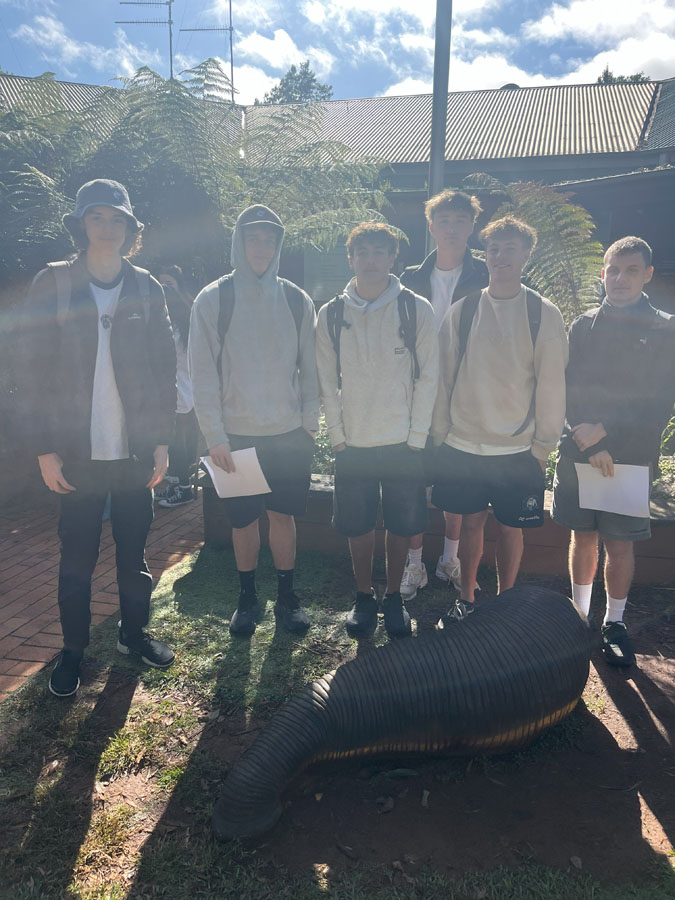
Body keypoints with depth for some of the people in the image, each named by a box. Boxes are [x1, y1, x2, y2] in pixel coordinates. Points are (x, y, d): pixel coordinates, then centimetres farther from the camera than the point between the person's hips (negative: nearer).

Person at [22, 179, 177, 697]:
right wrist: (45, 447, -7)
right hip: (77, 451, -1)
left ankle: (135, 633, 31)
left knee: (134, 549, 12)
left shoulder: (146, 290, 5)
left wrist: (162, 440, -1)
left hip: (136, 449, 2)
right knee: (77, 558, 7)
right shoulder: (52, 285, 0)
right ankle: (73, 650, 25)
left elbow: (165, 369, 5)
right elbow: (38, 371, -2)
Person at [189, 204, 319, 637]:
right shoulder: (213, 300, -3)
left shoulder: (297, 300, 4)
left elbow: (310, 367, 7)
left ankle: (287, 595, 27)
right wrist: (215, 437, -10)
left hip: (290, 434, 2)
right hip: (237, 435, -1)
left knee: (284, 516, 10)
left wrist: (310, 422, -1)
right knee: (244, 520, 10)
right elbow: (203, 374, -5)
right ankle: (248, 597, 29)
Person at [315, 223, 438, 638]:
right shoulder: (331, 314, 2)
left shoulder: (416, 309, -3)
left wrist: (416, 439, -7)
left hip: (404, 443, -1)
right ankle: (364, 597, 30)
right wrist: (338, 438, -2)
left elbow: (428, 378, -3)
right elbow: (328, 382, 4)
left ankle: (394, 597, 29)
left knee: (402, 526, 9)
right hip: (353, 443, 1)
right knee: (358, 525, 10)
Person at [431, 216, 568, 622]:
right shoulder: (462, 310, 2)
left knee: (512, 528, 9)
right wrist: (439, 434, 3)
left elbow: (552, 385, -1)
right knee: (471, 522, 12)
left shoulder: (543, 314, -2)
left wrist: (543, 445, -2)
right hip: (463, 446, 1)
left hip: (517, 450, -1)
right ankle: (466, 600, 30)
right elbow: (445, 376, 4)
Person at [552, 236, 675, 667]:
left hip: (631, 456, -1)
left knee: (620, 544, 5)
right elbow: (566, 391, 1)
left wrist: (604, 429, -15)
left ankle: (615, 623, 23)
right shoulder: (583, 326, 6)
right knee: (583, 536, 12)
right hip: (579, 452, 2)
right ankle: (579, 614, 28)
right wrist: (586, 440, -13)